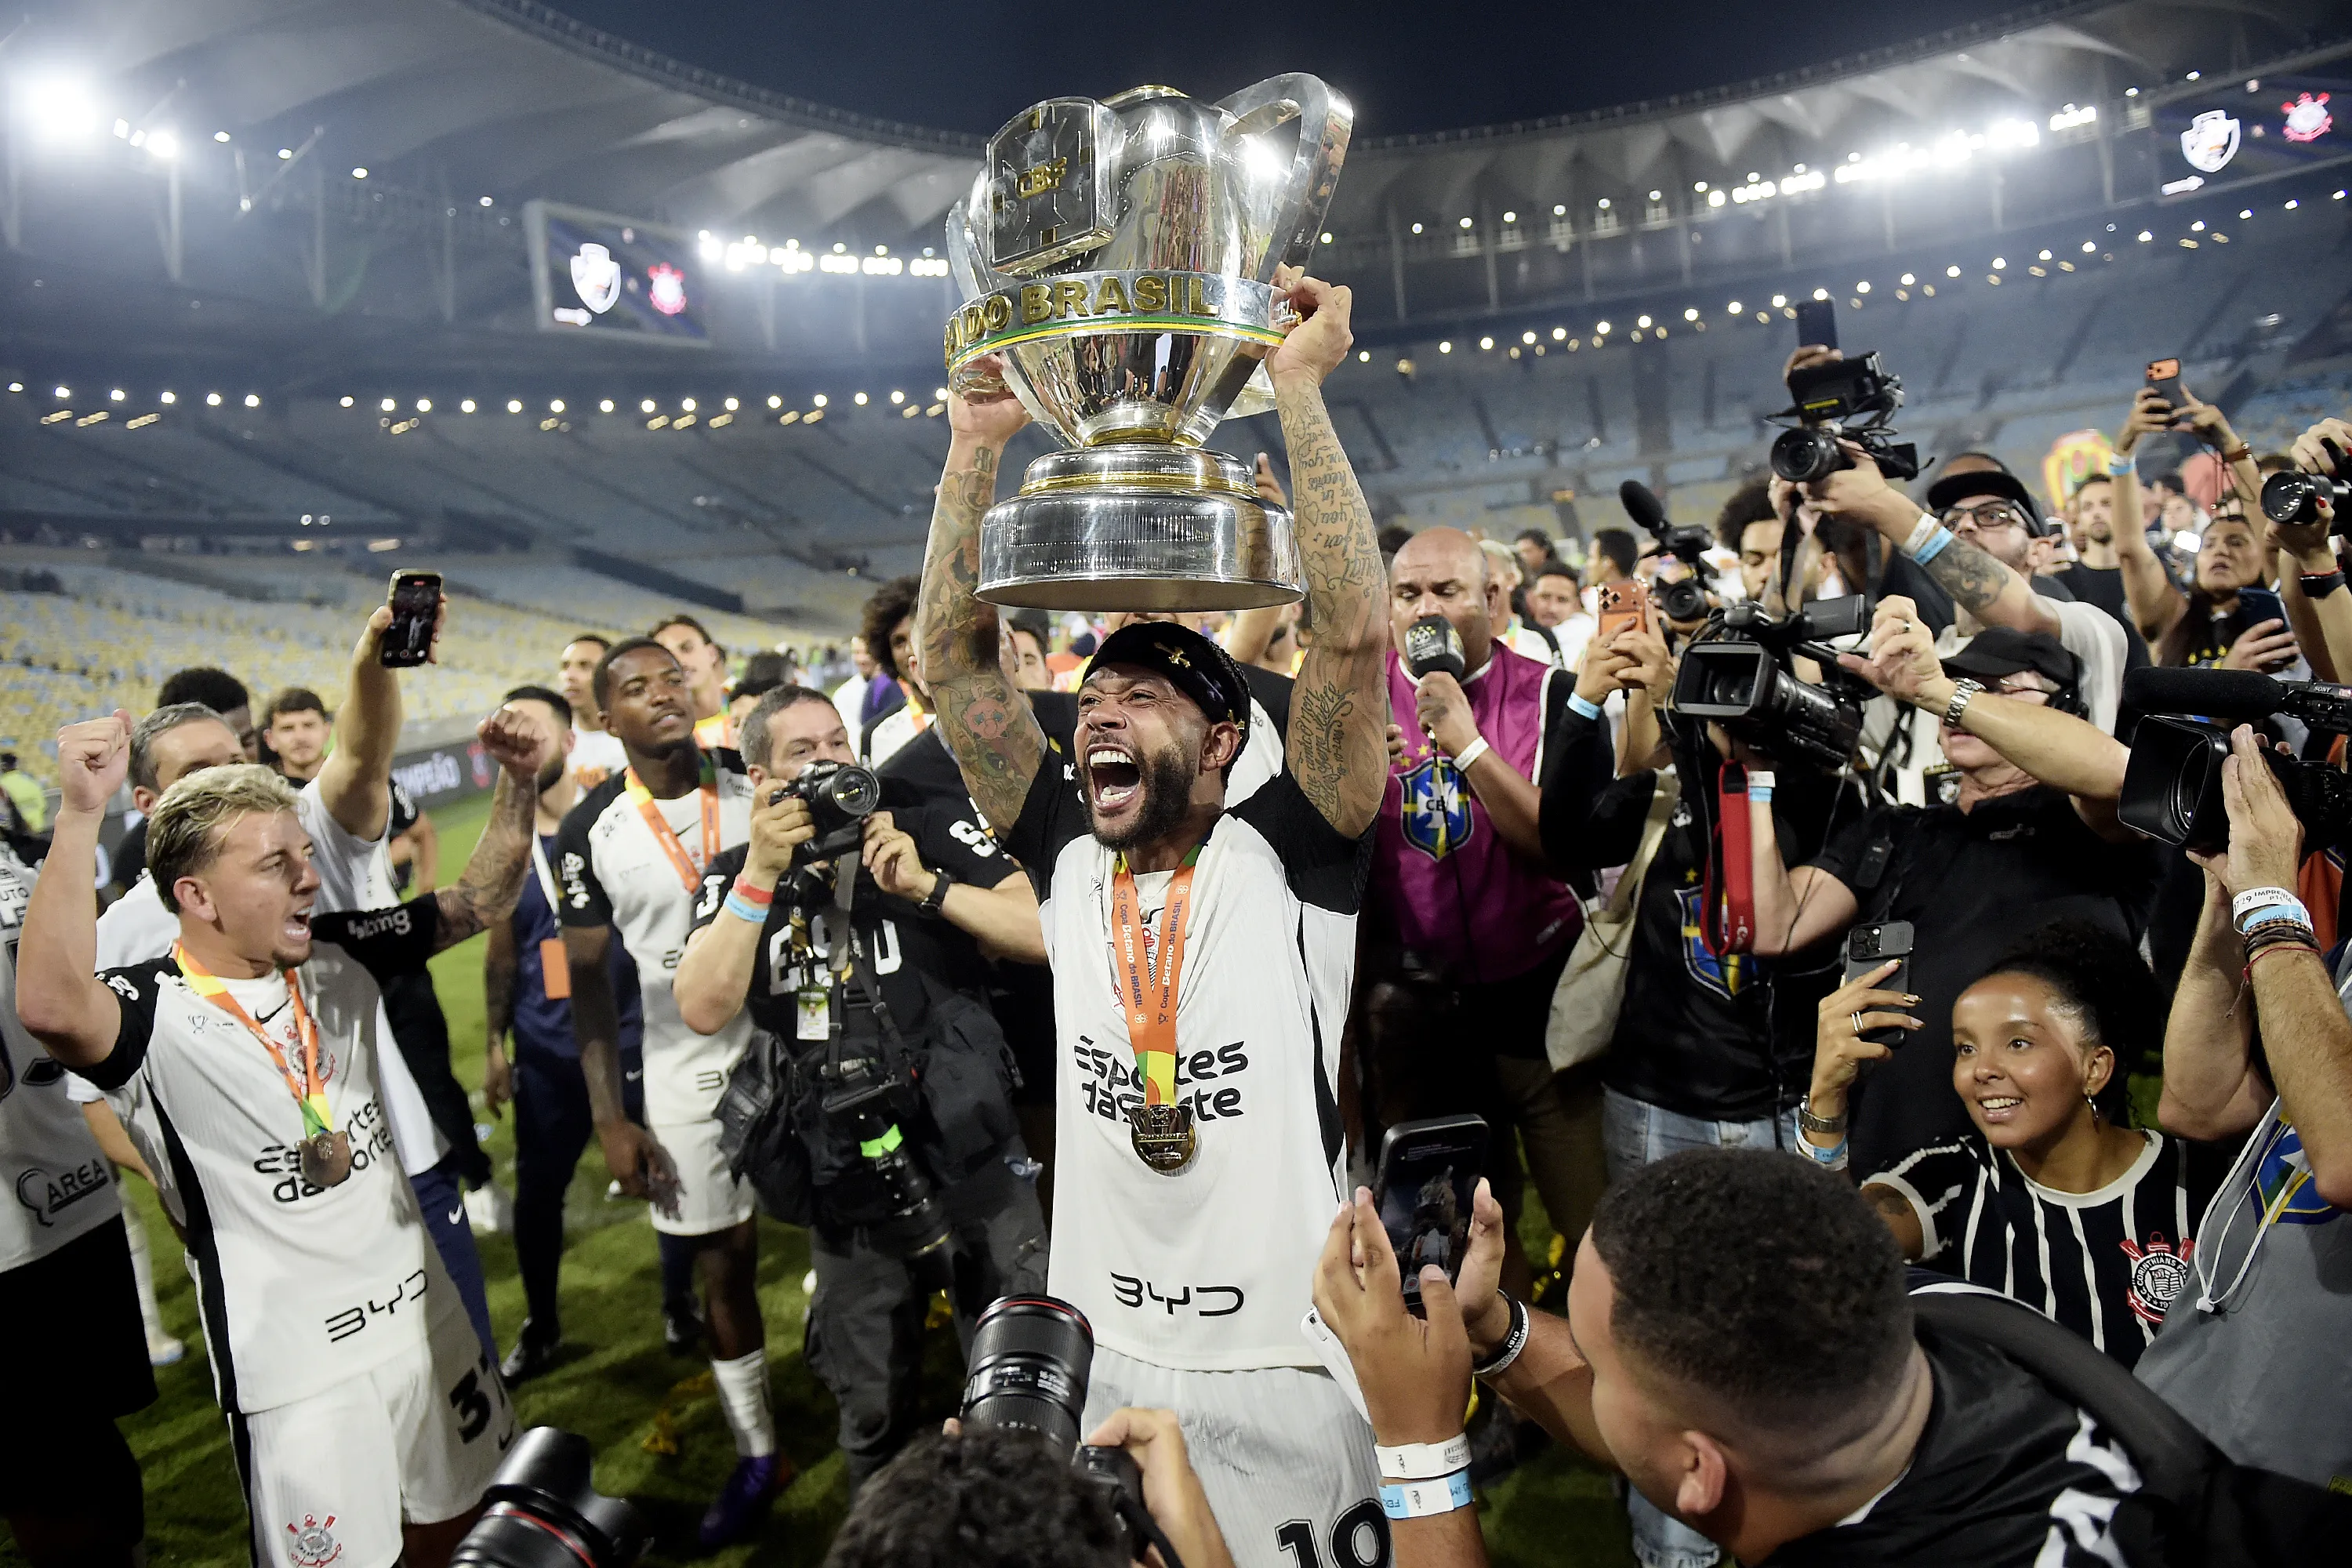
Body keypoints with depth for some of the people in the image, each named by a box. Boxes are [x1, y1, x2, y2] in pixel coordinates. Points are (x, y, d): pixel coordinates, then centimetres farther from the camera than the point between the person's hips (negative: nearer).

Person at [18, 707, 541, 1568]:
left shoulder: (338, 955, -1)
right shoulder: (153, 1012, -20)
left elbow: (480, 900, 5)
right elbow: (51, 1009, -42)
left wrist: (515, 782, -10)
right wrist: (81, 813, -47)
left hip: (428, 1314, 6)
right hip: (300, 1370, -6)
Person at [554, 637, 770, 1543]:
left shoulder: (759, 787, -4)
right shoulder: (591, 832, -5)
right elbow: (588, 980, -1)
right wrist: (609, 1117, -4)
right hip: (689, 1074, 0)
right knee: (723, 1266, 10)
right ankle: (756, 1455, 29)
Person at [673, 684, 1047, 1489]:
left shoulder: (928, 834, -1)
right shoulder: (737, 879, 4)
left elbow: (1047, 933, -10)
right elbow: (703, 1009, -13)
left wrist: (924, 885, -19)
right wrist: (763, 872, -17)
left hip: (978, 1173, -1)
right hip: (850, 1201, 2)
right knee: (872, 1415, 18)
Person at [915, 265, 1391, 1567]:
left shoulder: (1287, 855, -11)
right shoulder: (1068, 858, 0)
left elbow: (1352, 635, -23)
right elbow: (951, 657, -1)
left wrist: (1298, 390, -21)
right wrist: (978, 443, -7)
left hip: (1285, 1375, -3)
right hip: (1103, 1363, 4)